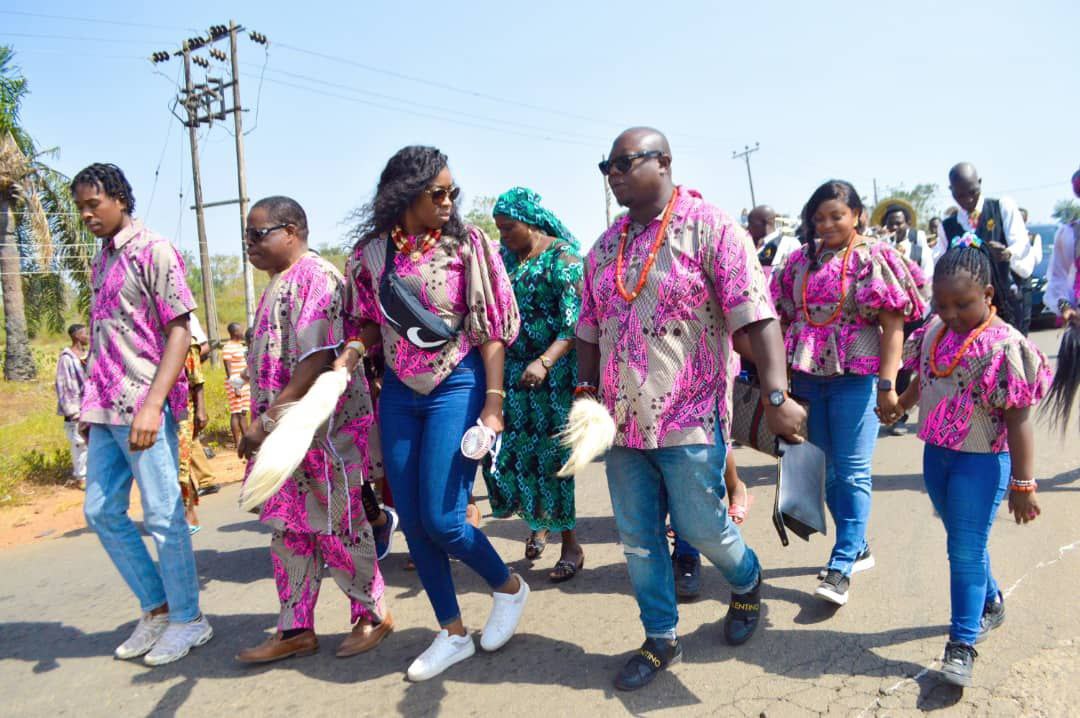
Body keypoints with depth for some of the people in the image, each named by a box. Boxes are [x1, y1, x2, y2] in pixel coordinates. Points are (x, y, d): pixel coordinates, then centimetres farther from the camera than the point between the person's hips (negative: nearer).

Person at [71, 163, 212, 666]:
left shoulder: (153, 252, -7)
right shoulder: (101, 262, 17)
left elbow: (179, 332, -13)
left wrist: (153, 404, -21)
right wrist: (92, 409, 17)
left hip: (145, 406, -8)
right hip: (106, 409, 8)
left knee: (162, 516, -1)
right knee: (102, 512, 12)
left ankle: (188, 619, 15)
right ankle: (156, 609, 25)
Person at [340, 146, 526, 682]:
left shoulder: (466, 244, -6)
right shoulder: (370, 252, 4)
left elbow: (491, 329, -8)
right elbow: (370, 324, 13)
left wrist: (493, 403, -13)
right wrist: (342, 365, -6)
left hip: (457, 386, -5)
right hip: (399, 392, 5)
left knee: (440, 518, -8)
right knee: (411, 521, 7)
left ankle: (510, 588, 22)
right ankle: (452, 633, 25)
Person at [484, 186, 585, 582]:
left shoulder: (562, 256, -8)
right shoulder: (504, 257, 11)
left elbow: (574, 323, -15)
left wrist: (545, 362, -28)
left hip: (553, 371, -5)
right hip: (512, 368, 6)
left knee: (551, 454, -1)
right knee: (512, 448, 4)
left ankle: (570, 544, 14)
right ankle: (539, 523, 28)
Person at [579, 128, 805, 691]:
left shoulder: (709, 228, -9)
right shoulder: (605, 247, 9)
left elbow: (756, 316, -15)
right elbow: (589, 331, 15)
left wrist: (775, 396, -22)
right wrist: (586, 394, 9)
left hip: (688, 416, -5)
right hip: (622, 419, 6)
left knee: (700, 527, 6)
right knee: (637, 537, 12)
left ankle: (747, 583, 40)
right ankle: (660, 639, 31)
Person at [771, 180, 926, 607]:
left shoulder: (873, 259, -2)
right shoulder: (801, 261, 11)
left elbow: (893, 325, -8)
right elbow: (785, 319, 15)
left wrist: (888, 383, -15)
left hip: (856, 377, -5)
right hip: (808, 377, 6)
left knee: (852, 472, -5)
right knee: (828, 471, 12)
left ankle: (841, 569, -3)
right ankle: (859, 549, 28)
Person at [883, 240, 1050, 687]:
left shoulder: (1005, 346, -20)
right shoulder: (935, 332, -1)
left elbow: (1019, 421, -18)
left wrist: (1022, 484, -17)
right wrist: (901, 405, 29)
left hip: (982, 461, -7)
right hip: (936, 453, 7)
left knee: (966, 550, -2)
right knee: (962, 542, 21)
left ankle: (962, 644, 10)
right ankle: (991, 603, 45)